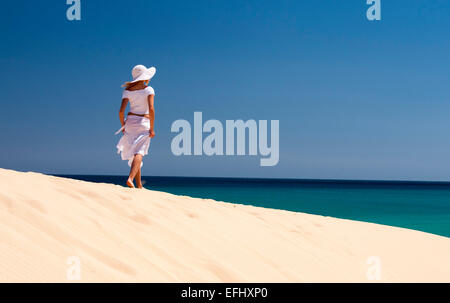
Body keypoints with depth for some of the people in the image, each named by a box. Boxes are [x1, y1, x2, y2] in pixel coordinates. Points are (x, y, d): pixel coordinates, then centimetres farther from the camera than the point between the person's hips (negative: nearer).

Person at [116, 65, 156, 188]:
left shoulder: (127, 91, 6)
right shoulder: (148, 89, -4)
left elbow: (121, 111, -1)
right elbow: (151, 109, -15)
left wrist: (123, 126, 13)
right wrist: (152, 128, -10)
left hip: (130, 121, 4)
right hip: (144, 122, -4)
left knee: (134, 154, 13)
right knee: (139, 153, -11)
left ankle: (139, 185, 16)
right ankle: (130, 179, -32)